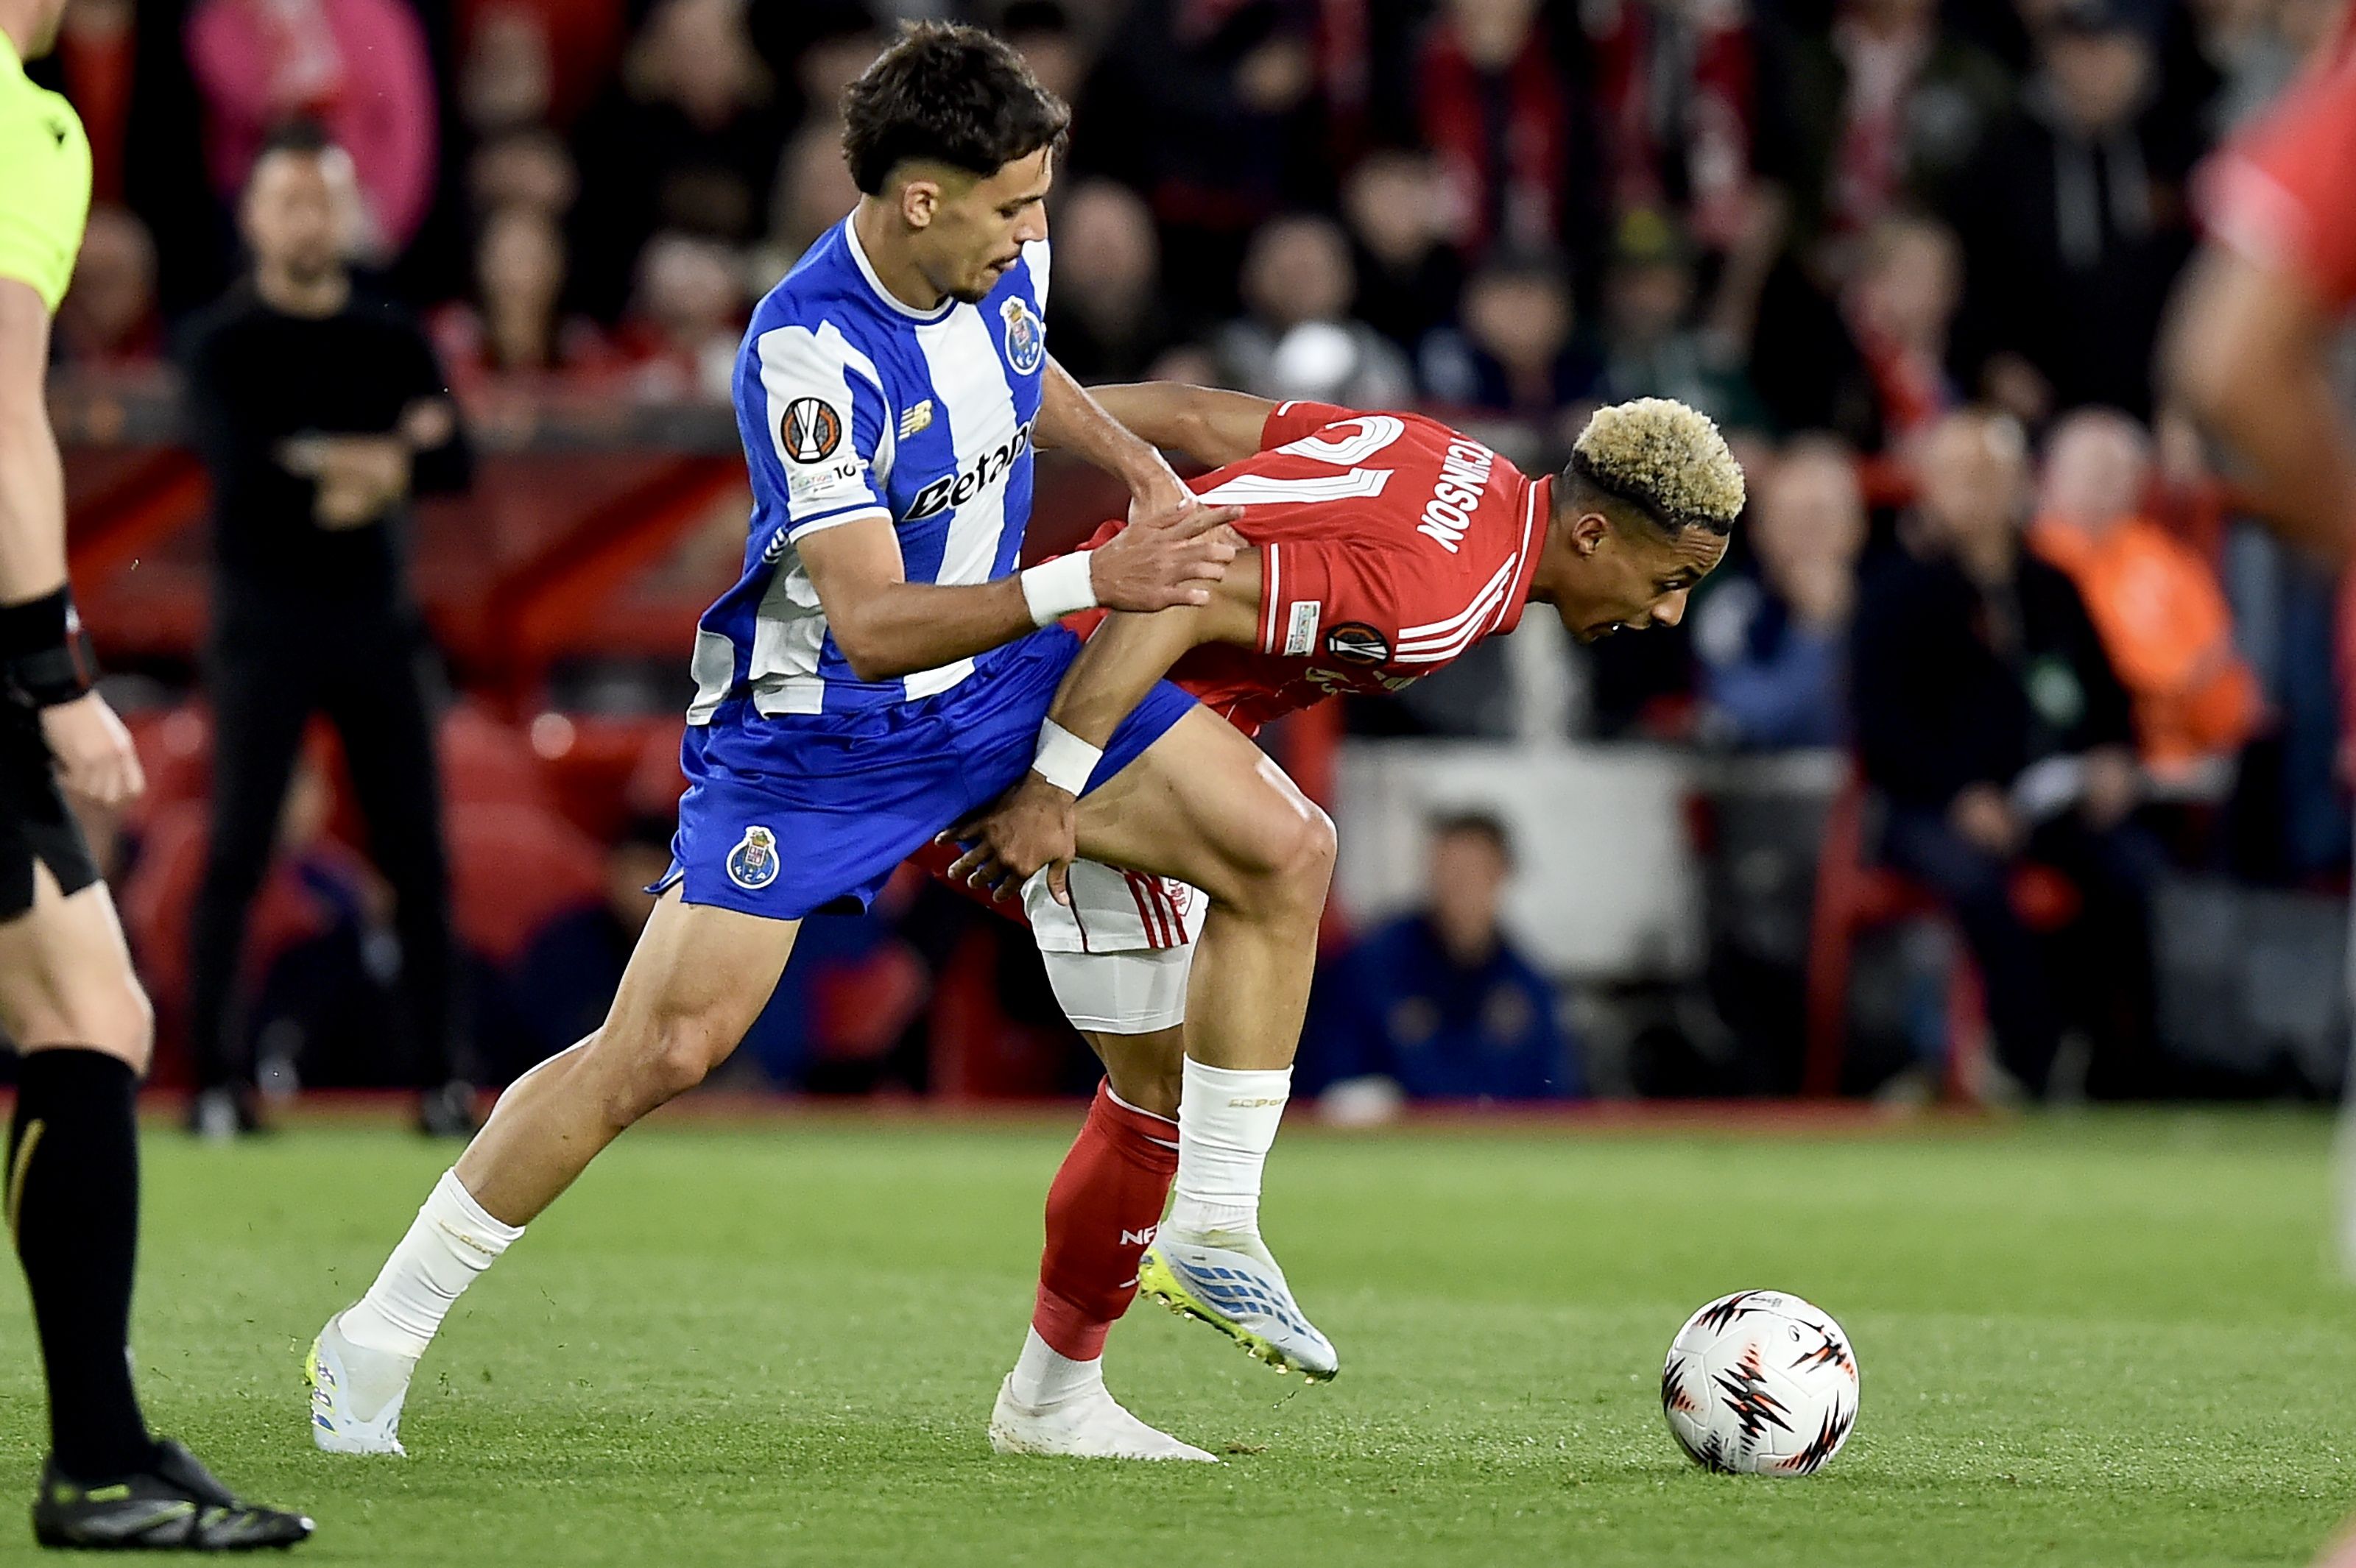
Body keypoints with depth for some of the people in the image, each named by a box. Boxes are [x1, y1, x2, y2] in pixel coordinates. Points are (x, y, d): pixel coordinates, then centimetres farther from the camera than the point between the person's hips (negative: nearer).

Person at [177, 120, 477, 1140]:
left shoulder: (393, 340, 11)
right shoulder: (222, 345, 0)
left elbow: (452, 462, -2)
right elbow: (241, 471, -15)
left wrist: (324, 463, -16)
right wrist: (385, 456, -12)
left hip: (373, 616, 4)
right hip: (265, 619, -4)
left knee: (416, 854, 0)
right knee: (237, 852, -8)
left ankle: (439, 1080, 4)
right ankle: (214, 1081, -6)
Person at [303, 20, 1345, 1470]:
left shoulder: (1003, 261, -7)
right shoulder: (809, 354, -30)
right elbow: (870, 624, -34)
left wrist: (1142, 469, 5)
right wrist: (1089, 581, -41)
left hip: (992, 678, 7)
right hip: (813, 731, -7)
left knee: (1285, 846, -6)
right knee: (667, 1047, -14)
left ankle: (1218, 1232, 6)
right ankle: (376, 1342, 1)